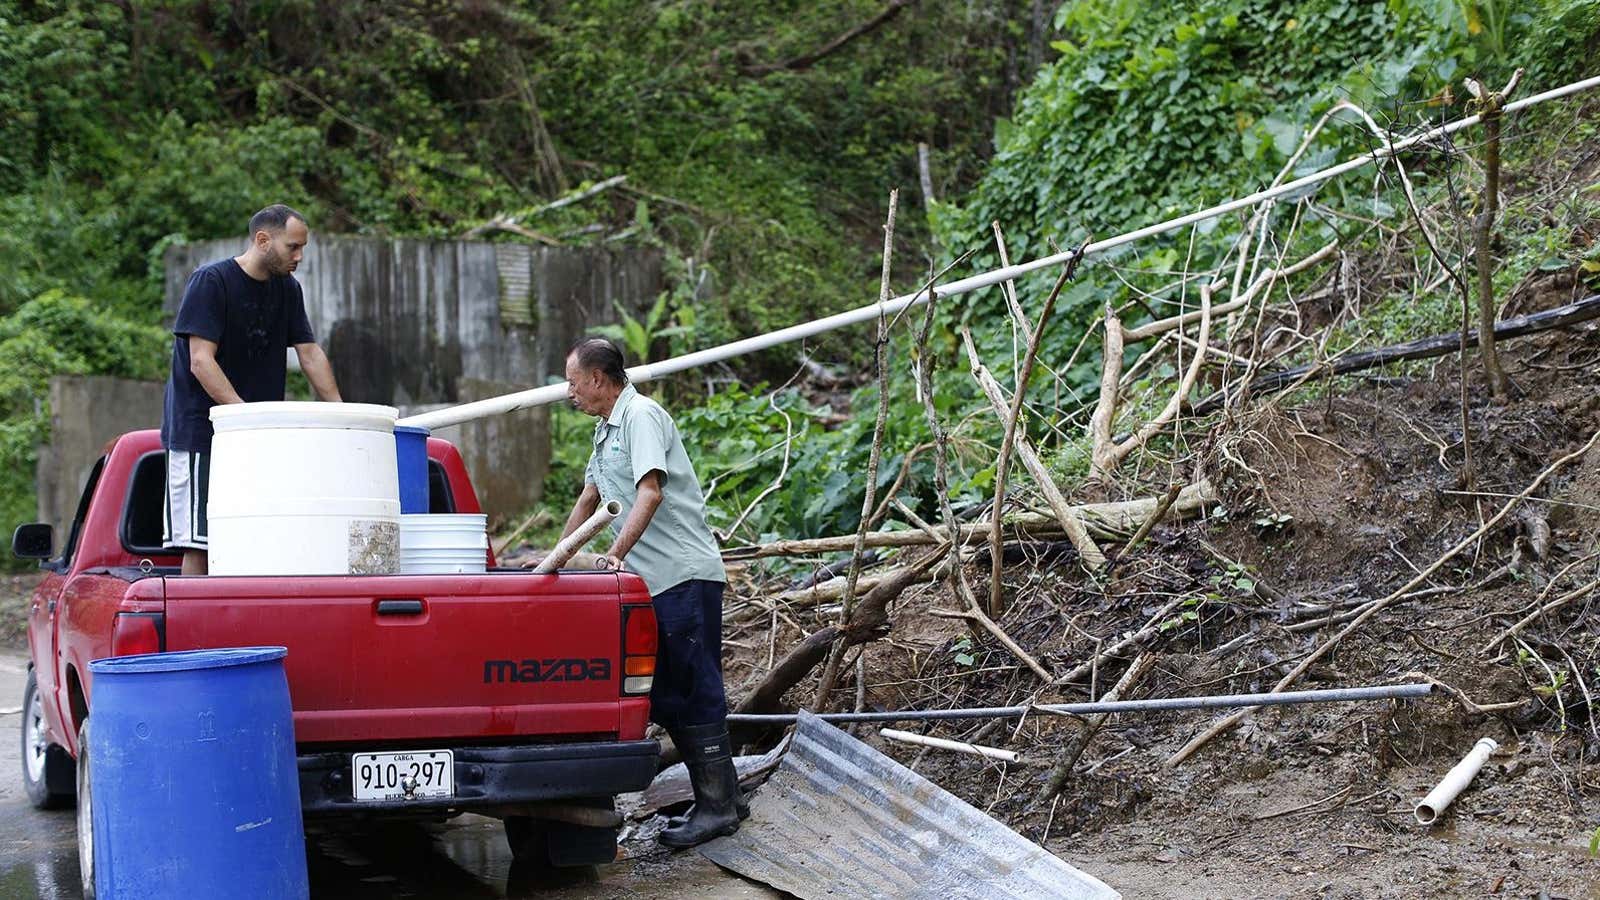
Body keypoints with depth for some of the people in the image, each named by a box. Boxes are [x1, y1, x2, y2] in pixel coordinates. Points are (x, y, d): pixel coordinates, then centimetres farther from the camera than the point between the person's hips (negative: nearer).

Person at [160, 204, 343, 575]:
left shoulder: (288, 289, 11)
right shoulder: (210, 281, -10)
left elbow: (310, 353, 11)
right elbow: (201, 361, -16)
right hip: (200, 430, -6)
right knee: (199, 545, -8)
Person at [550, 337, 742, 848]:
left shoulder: (642, 416, -9)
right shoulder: (605, 431, 22)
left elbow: (650, 493, -22)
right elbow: (588, 500, 33)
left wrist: (617, 551, -29)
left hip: (685, 575, -10)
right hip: (651, 581, 10)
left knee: (693, 691, -8)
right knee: (665, 696, 8)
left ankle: (718, 805, -3)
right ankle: (723, 796, 13)